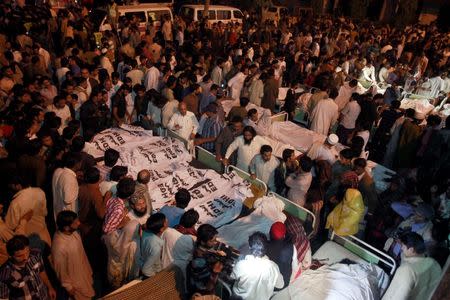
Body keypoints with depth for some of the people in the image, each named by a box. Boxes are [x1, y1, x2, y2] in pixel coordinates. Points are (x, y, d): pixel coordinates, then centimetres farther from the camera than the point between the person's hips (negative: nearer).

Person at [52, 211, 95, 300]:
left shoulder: (72, 232, -18)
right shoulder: (59, 247, -41)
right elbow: (61, 270, -24)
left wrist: (87, 268, 15)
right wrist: (68, 287, -10)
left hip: (83, 271, 6)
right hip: (74, 281, -6)